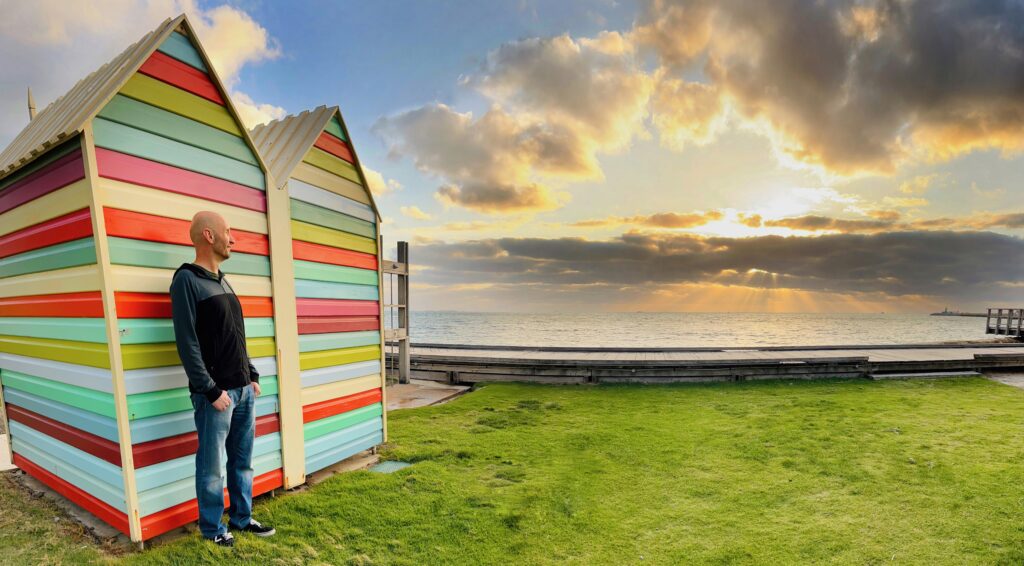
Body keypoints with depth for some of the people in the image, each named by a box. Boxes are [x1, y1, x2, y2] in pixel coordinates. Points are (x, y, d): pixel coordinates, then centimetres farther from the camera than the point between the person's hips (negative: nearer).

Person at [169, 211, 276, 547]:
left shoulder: (222, 281, 13)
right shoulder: (187, 280, -11)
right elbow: (187, 343, -16)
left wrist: (252, 376, 14)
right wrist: (211, 390, -16)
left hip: (244, 390, 7)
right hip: (215, 393, -7)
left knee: (242, 461, 16)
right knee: (212, 466, 7)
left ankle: (241, 518, 30)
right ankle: (212, 529, 24)